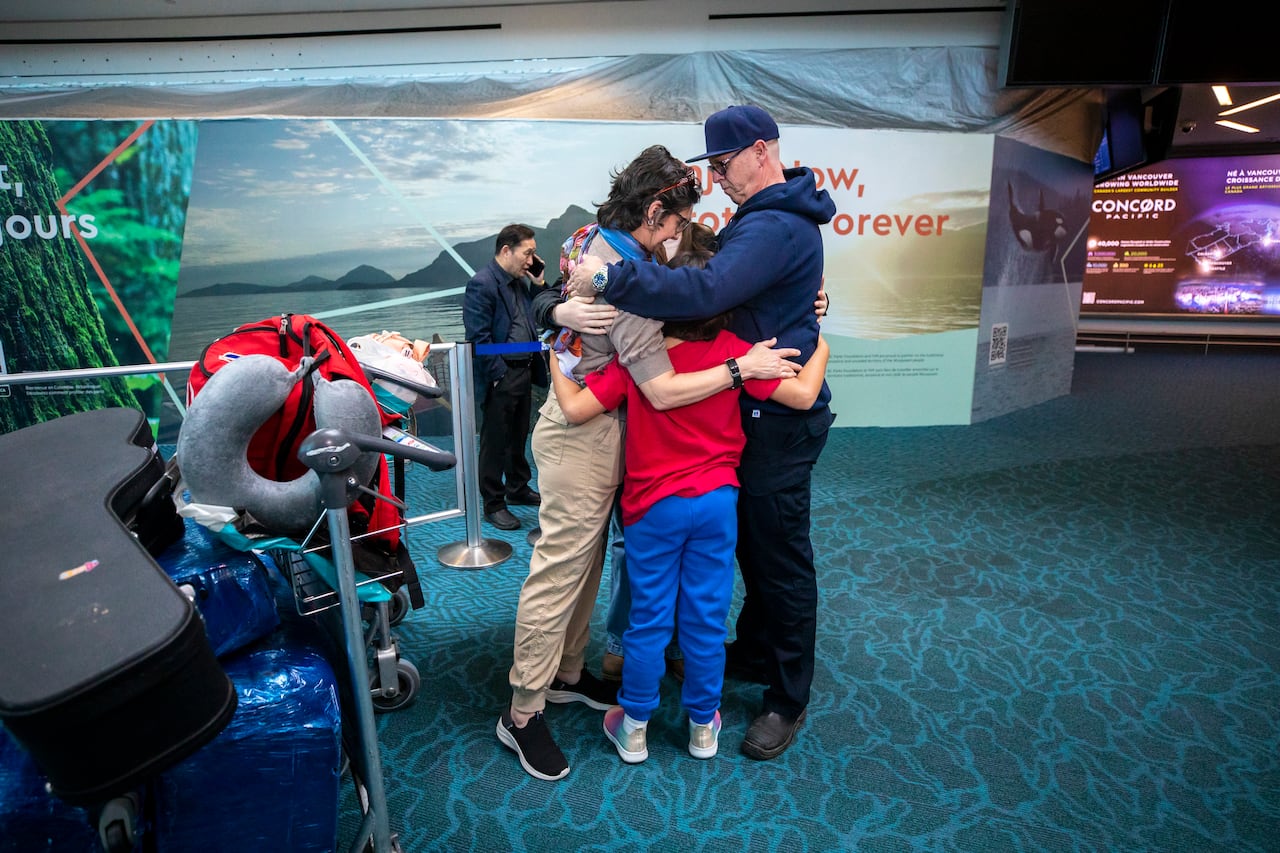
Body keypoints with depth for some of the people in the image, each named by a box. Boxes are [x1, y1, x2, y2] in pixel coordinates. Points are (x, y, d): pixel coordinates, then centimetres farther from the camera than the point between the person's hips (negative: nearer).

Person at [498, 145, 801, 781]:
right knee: (561, 570, 0)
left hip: (579, 419, 10)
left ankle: (566, 674, 37)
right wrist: (742, 367, -18)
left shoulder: (592, 238, 6)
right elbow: (662, 392, -26)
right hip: (584, 435, -10)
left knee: (585, 559, 19)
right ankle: (522, 713, 16)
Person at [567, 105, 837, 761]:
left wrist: (608, 278, -29)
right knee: (753, 541, 21)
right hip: (763, 409, 10)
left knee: (780, 555, 3)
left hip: (779, 418, -10)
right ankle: (754, 654, 40)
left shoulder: (774, 227, -22)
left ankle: (788, 700, 21)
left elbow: (705, 292, -36)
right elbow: (728, 288, 13)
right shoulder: (773, 216, 14)